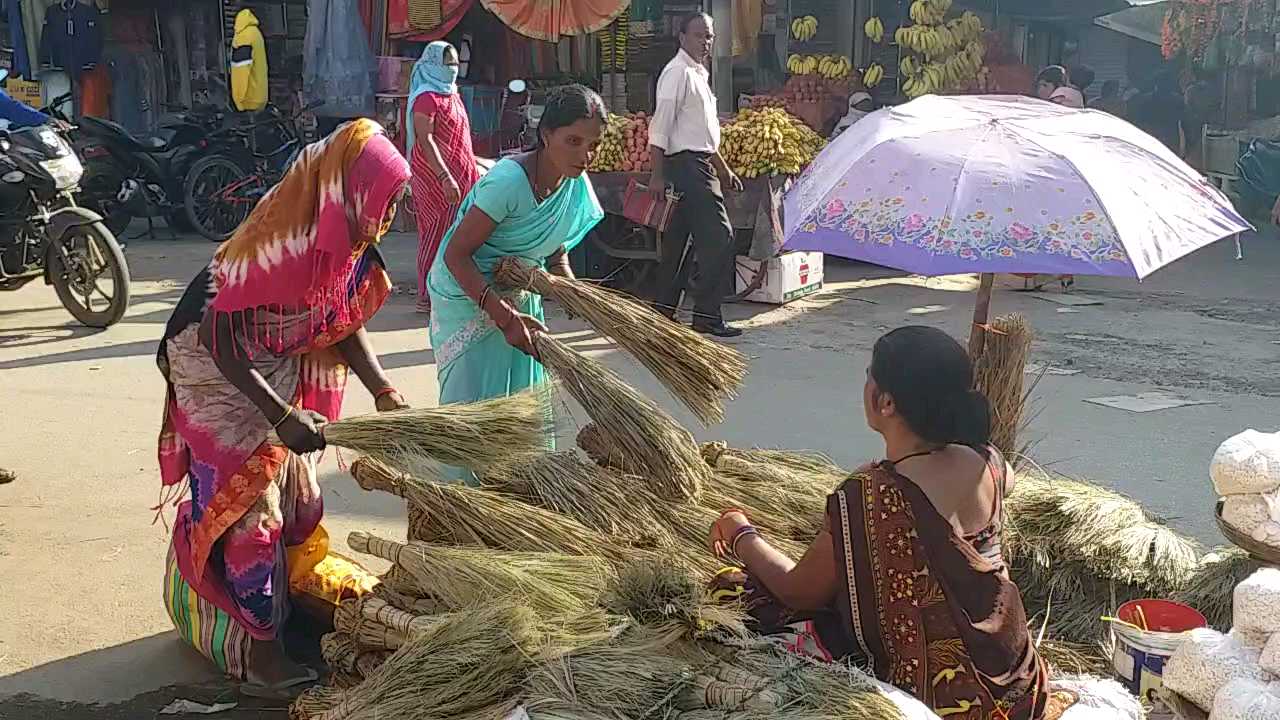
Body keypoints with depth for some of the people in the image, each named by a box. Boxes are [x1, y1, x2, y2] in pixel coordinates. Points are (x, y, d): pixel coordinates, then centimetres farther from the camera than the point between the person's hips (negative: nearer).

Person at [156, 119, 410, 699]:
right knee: (246, 502, -4)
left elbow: (346, 322, 3)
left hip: (279, 370, 8)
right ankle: (252, 648, 7)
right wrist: (283, 417, -33)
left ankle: (285, 605, 31)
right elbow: (220, 340, -30)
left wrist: (383, 390, -10)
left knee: (296, 495, 13)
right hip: (218, 370, -8)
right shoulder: (276, 244, -34)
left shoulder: (344, 239, -10)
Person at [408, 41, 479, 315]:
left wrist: (472, 170, 23)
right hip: (436, 179, -9)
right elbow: (425, 141, -20)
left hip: (459, 176, 9)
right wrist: (445, 177, -28)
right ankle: (428, 298, 1)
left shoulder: (451, 95, 16)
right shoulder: (426, 98, -12)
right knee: (437, 237, -5)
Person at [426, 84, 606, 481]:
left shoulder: (576, 185, -7)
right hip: (468, 295, -7)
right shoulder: (509, 180, -30)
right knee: (476, 402, -4)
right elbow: (457, 254, -27)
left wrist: (570, 287, -12)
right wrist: (504, 315, -32)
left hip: (519, 295, 7)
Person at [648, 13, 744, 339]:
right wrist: (658, 175, -22)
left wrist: (723, 169, 26)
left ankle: (664, 309, 19)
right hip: (686, 164, -10)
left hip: (699, 163, 10)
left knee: (678, 237, 12)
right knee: (719, 236, -11)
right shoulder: (677, 72, -11)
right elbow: (660, 126, -18)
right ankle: (707, 315, -8)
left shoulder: (699, 74, 19)